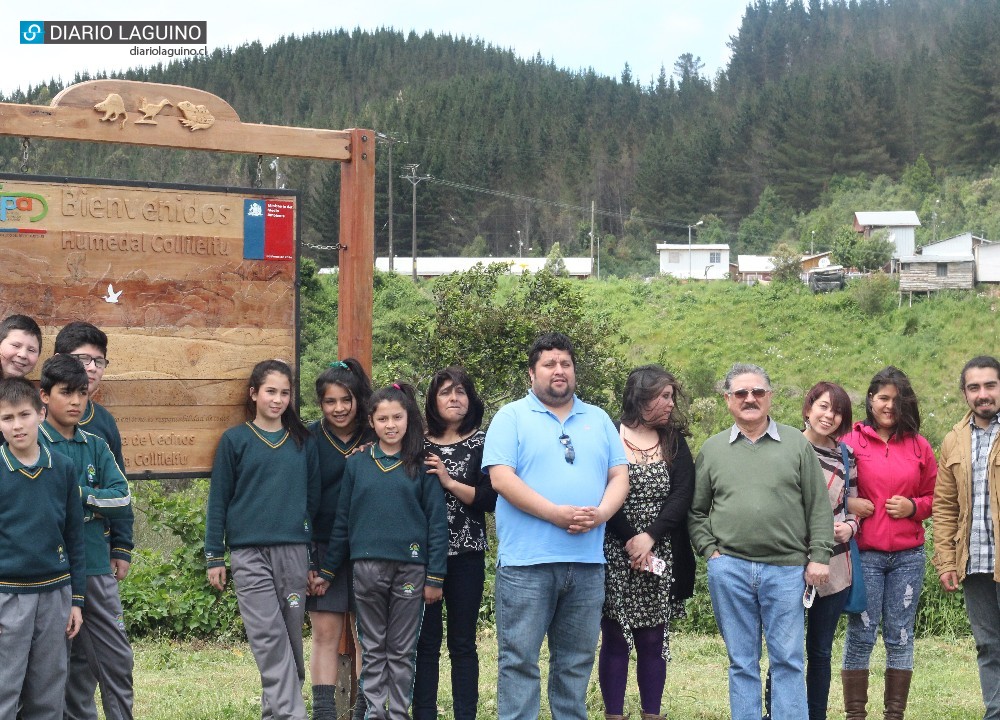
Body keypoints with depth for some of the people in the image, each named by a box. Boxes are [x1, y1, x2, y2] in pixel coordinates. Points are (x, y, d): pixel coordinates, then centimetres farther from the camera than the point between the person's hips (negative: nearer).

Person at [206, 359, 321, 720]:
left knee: (291, 638, 5)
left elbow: (313, 499, 12)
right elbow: (218, 501, 4)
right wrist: (214, 557, 0)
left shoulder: (304, 442, 10)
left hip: (294, 551, 3)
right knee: (270, 639, -9)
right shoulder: (235, 440, 3)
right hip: (249, 554, -2)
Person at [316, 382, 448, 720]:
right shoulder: (357, 464, 6)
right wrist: (327, 570, 9)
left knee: (402, 650, 6)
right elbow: (342, 521, 10)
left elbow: (437, 522, -1)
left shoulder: (422, 466, 1)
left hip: (410, 568, -1)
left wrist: (435, 576, -5)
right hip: (367, 566, 2)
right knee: (373, 648, 9)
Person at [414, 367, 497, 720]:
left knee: (462, 643, 5)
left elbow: (492, 499, -7)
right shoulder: (420, 444, 8)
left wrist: (450, 482, -14)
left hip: (466, 555, -1)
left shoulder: (482, 442, 1)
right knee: (425, 641, 3)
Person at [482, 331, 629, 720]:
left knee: (576, 660, 11)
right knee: (519, 659, -2)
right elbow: (501, 478, -10)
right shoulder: (511, 417, 2)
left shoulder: (598, 420, 16)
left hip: (587, 560, 4)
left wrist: (601, 513, -10)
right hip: (526, 560, -4)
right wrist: (555, 513, -17)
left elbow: (619, 476, 11)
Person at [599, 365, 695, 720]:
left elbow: (682, 495, -2)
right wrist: (629, 540, -15)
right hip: (615, 557, -3)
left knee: (654, 641, 7)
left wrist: (649, 537, -14)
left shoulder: (675, 443, 9)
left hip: (660, 558, 3)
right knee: (615, 640, 3)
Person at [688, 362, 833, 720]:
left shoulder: (797, 444, 5)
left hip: (786, 569, -1)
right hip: (729, 569, 1)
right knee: (742, 661, 8)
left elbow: (819, 507, 4)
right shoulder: (712, 449, 9)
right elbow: (695, 511, 13)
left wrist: (819, 557, -2)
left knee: (788, 661, 2)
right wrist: (709, 550, 1)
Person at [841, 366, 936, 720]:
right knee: (861, 636, -1)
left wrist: (913, 506, -5)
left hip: (908, 556, 3)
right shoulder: (851, 441, 0)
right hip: (864, 554, -3)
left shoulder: (918, 446, 8)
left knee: (900, 637, 7)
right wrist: (848, 506, -13)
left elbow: (935, 497, 14)